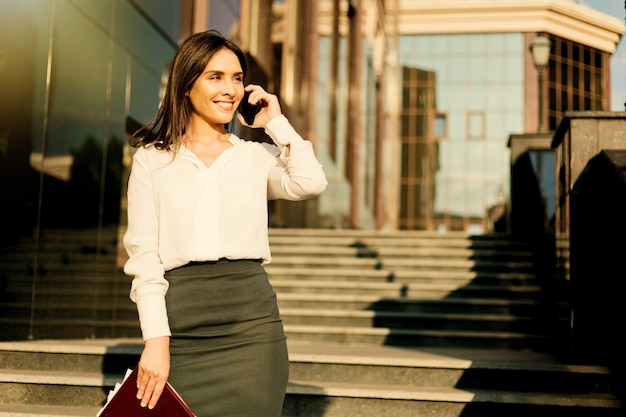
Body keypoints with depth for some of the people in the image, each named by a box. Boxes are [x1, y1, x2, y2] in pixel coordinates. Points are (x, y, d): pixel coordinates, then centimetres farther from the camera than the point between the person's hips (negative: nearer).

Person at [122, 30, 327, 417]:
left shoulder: (258, 156, 12)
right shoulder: (152, 159, 8)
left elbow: (311, 182, -9)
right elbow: (143, 254, 1)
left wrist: (277, 121, 3)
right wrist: (156, 338, -8)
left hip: (252, 319, 1)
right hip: (182, 322, -1)